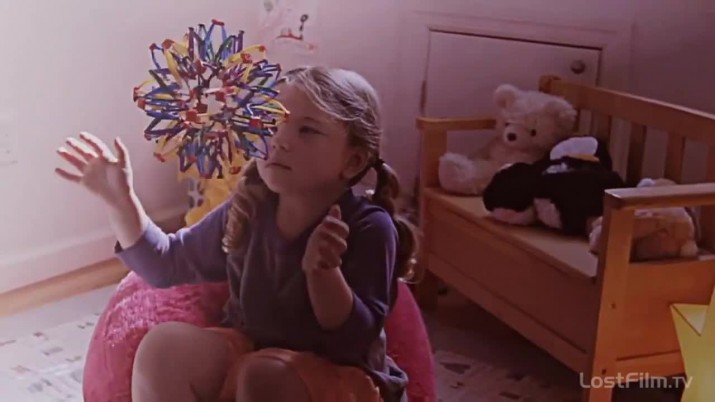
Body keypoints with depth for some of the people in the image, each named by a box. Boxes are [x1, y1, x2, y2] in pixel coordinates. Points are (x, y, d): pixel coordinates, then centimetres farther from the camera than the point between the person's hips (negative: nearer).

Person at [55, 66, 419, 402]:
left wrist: (324, 271, -38)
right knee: (164, 344, -21)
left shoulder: (369, 228, -18)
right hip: (247, 354, 5)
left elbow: (354, 341, -21)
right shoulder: (249, 208, -4)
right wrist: (121, 200, -6)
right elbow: (168, 264, 9)